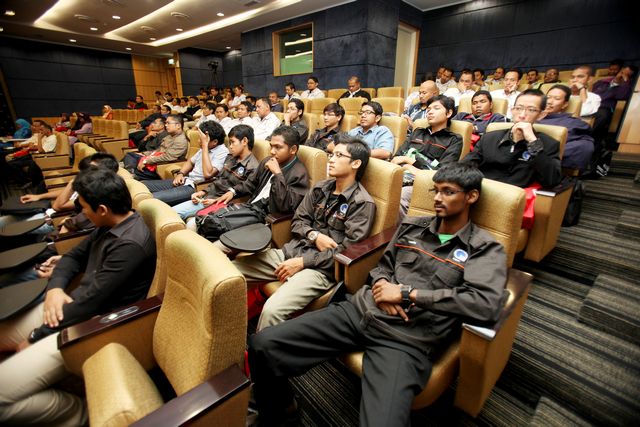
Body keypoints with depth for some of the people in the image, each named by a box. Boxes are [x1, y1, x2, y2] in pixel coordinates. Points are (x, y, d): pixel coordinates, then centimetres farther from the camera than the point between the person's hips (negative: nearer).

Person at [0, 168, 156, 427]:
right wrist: (55, 288, -7)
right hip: (74, 305, 10)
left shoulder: (130, 244, -28)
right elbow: (75, 256, 14)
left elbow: (91, 301, -25)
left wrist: (35, 337, -10)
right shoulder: (109, 225, 4)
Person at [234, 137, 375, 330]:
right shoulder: (320, 188, 12)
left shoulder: (362, 203, -7)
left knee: (272, 309, -30)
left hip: (321, 268, -6)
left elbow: (347, 251, -12)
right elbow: (297, 221, 13)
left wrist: (302, 262, -13)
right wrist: (314, 236, -9)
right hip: (291, 251, 7)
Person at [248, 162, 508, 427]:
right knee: (261, 344, -5)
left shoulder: (486, 250, 2)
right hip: (360, 311, 4)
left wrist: (407, 293, -14)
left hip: (407, 340, -3)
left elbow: (487, 305, -15)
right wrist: (381, 284, -3)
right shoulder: (412, 226, 15)